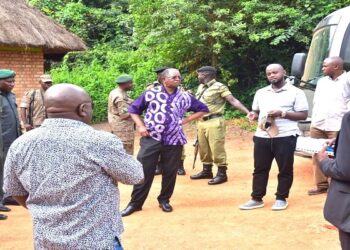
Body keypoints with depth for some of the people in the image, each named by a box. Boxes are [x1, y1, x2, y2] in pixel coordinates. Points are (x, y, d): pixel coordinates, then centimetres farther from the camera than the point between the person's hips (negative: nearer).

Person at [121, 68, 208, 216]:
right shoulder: (151, 93, 0)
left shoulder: (185, 97, 5)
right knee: (143, 171, -3)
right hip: (151, 139, -2)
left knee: (170, 172, 8)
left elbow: (202, 109, 16)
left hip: (174, 141, 2)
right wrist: (140, 126, -5)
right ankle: (135, 203, 8)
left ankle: (164, 200, 27)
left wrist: (185, 121, 6)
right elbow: (133, 109, 8)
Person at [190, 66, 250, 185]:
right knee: (203, 148, 14)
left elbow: (233, 101, -15)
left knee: (217, 148, -6)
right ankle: (206, 171, 28)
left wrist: (248, 112, -24)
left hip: (214, 122, -8)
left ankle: (222, 174, 4)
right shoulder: (201, 87, 14)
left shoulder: (219, 87, -10)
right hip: (201, 122, 8)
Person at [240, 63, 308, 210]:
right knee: (260, 169, 8)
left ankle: (281, 199, 18)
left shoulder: (295, 92, -1)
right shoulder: (261, 93, 15)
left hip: (285, 137, -4)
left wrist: (282, 113, -16)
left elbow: (303, 115, -4)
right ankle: (257, 199, 17)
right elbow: (256, 111, 22)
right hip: (262, 137, 4)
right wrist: (254, 115, -2)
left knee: (285, 169, 5)